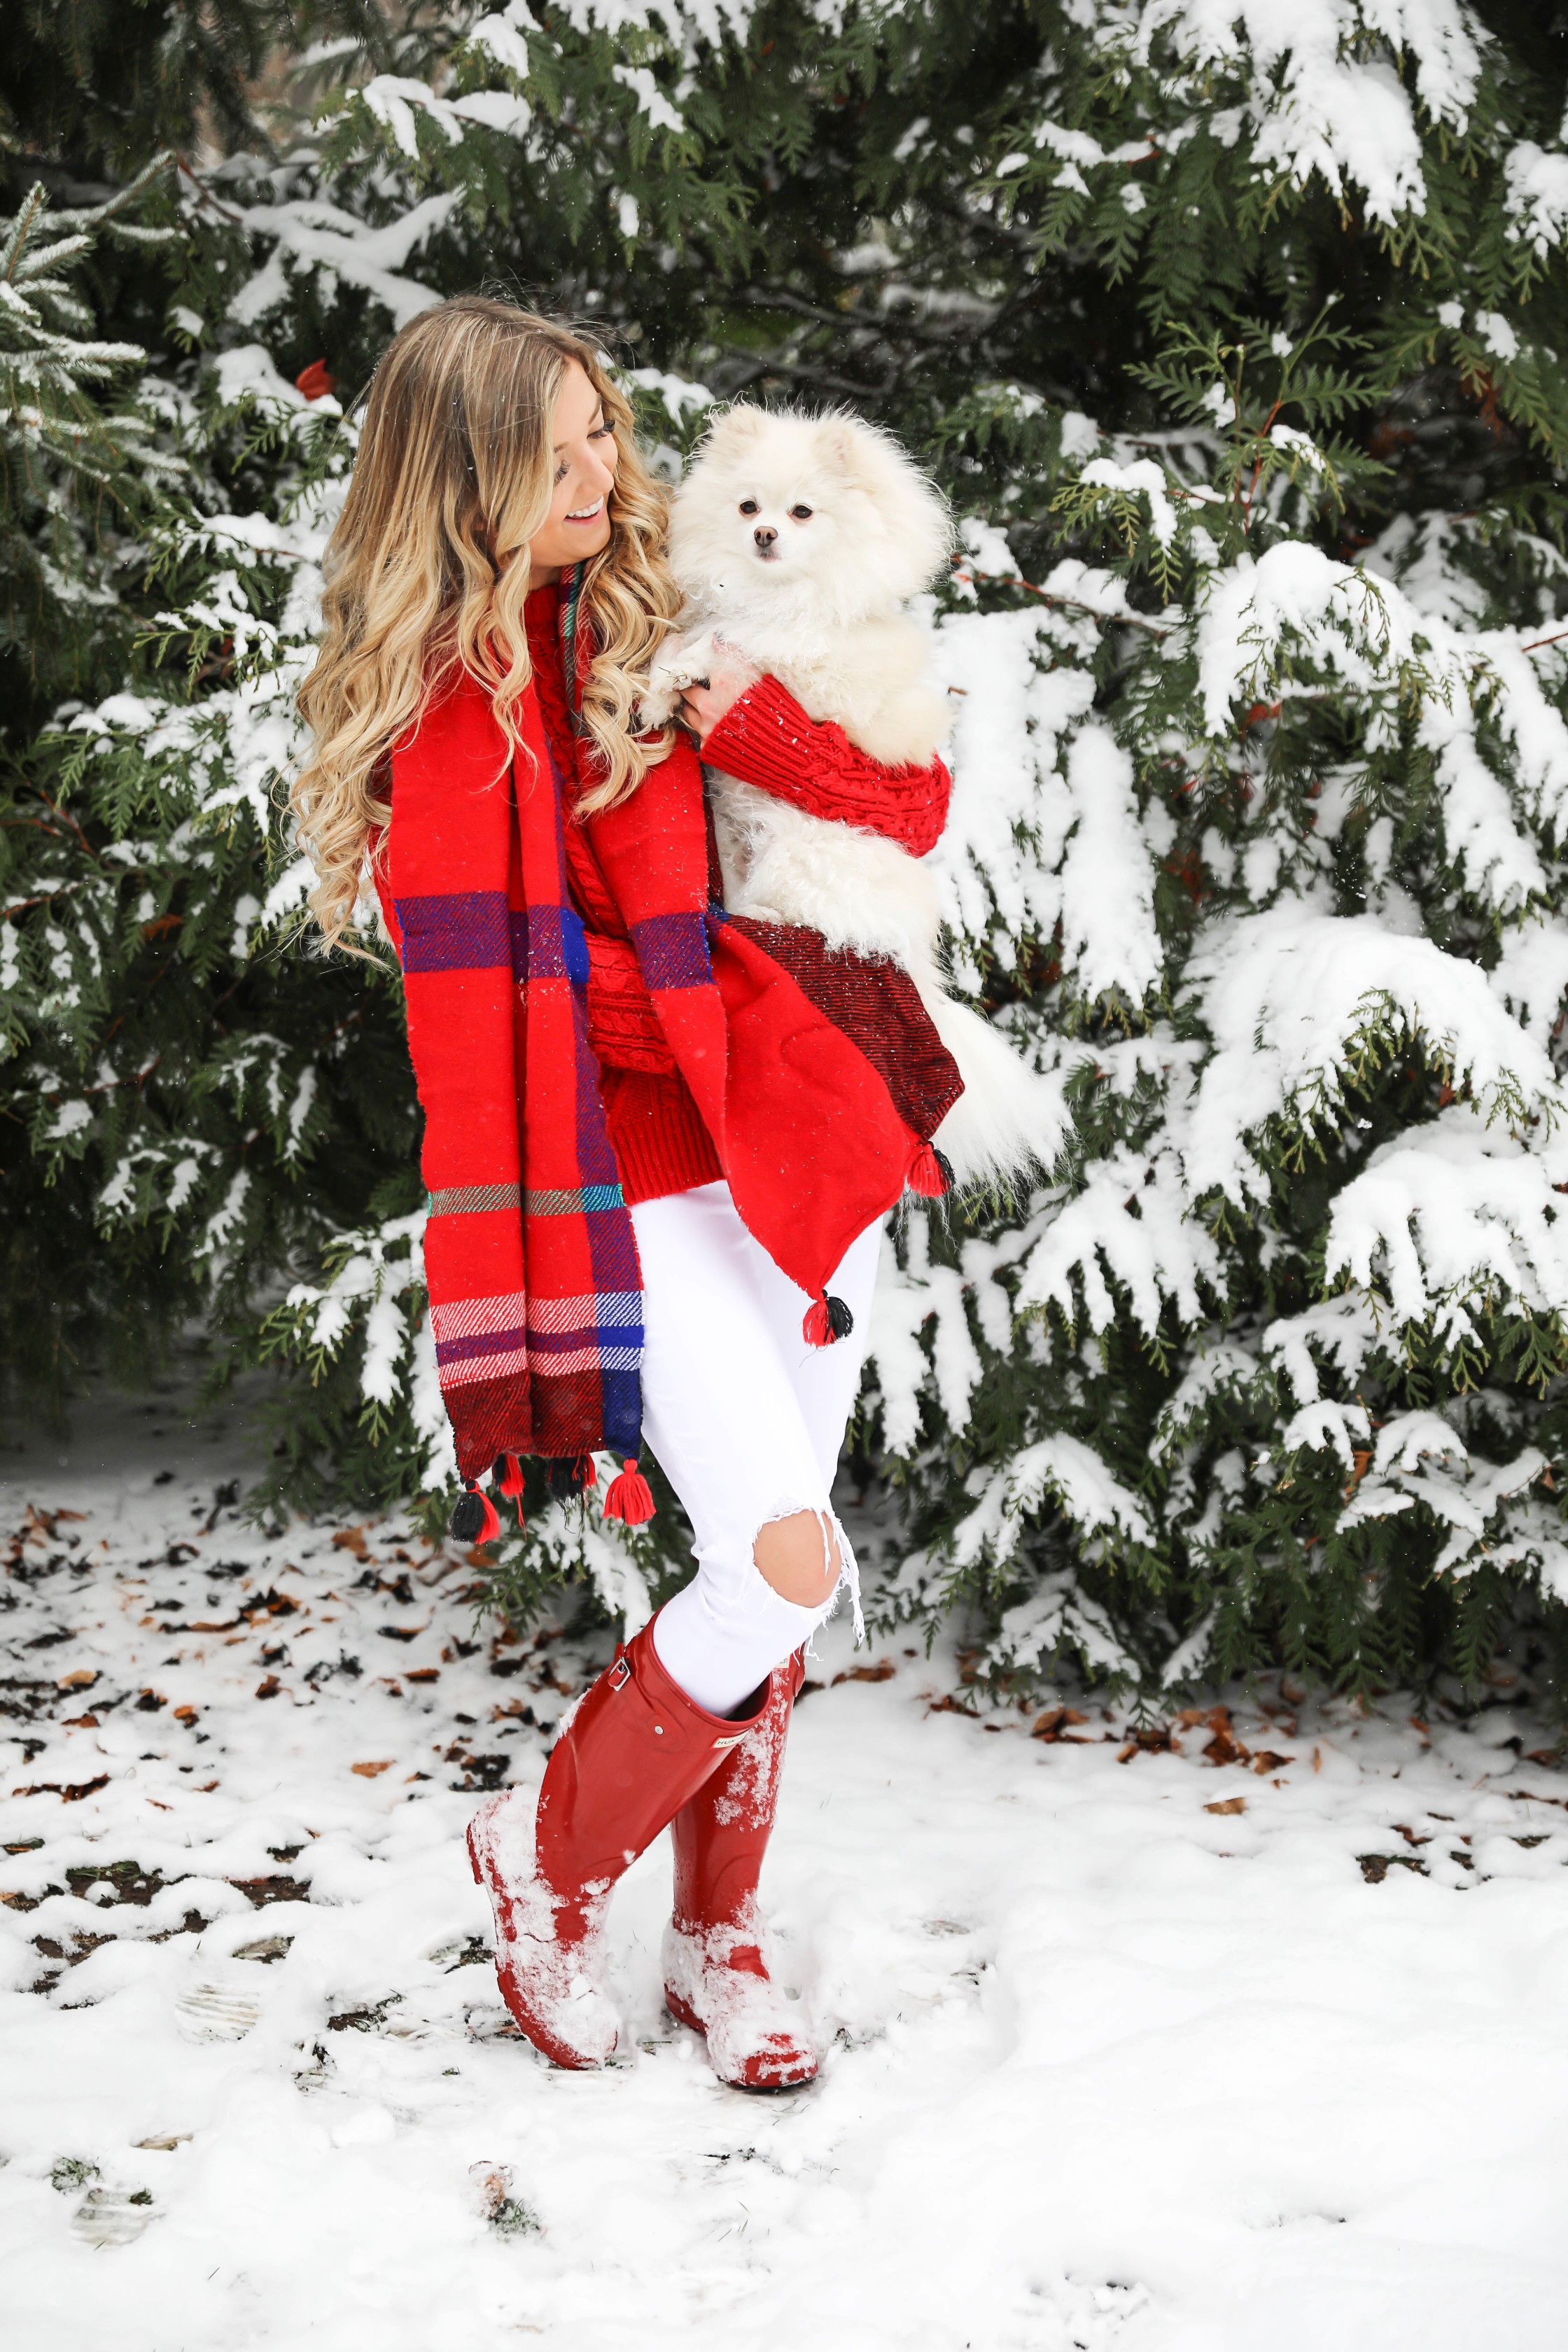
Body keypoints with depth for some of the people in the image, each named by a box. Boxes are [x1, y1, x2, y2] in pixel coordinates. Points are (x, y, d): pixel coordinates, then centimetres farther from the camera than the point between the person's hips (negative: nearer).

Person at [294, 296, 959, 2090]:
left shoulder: (665, 622, 8)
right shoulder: (450, 698, -10)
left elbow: (915, 812, 3)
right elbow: (484, 1017, -15)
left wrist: (744, 714, -14)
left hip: (804, 1150, 6)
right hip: (636, 1172, -6)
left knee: (776, 1577, 10)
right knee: (787, 1568, -13)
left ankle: (714, 1938, 27)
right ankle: (549, 1859, 11)